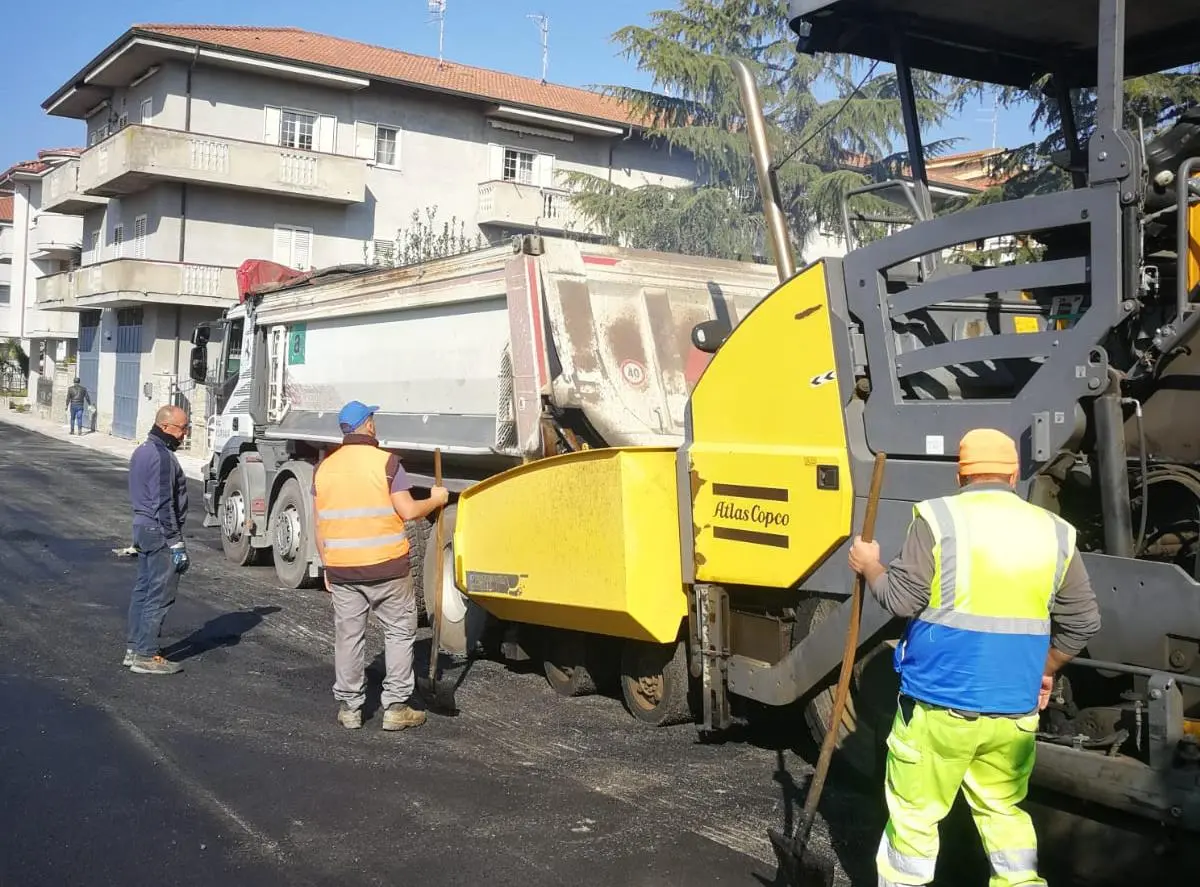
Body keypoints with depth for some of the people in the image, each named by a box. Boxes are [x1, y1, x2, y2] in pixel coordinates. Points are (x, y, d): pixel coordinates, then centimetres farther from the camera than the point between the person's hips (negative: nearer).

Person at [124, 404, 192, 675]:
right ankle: (146, 656, -2)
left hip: (143, 528, 11)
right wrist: (176, 542, -20)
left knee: (143, 589, 15)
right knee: (159, 595, -5)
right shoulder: (162, 457, -18)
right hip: (159, 532, -11)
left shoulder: (143, 451, 14)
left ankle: (134, 648, 22)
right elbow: (163, 503, -22)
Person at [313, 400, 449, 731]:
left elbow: (321, 526, 8)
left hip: (341, 568, 4)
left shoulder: (325, 467, 6)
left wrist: (327, 567, 17)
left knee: (347, 636, 11)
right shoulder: (385, 462, -9)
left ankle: (349, 707, 17)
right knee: (399, 632, 8)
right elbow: (408, 511, -13)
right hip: (387, 566, -4)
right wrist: (436, 499, 5)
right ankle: (396, 707, 8)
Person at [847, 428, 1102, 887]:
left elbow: (902, 599, -10)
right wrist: (1045, 670, 24)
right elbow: (1082, 622, 10)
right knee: (1002, 810, 21)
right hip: (1015, 708, 4)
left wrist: (869, 567, 9)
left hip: (940, 702, -4)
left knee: (914, 813, 9)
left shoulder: (938, 518, -8)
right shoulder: (1054, 532, 6)